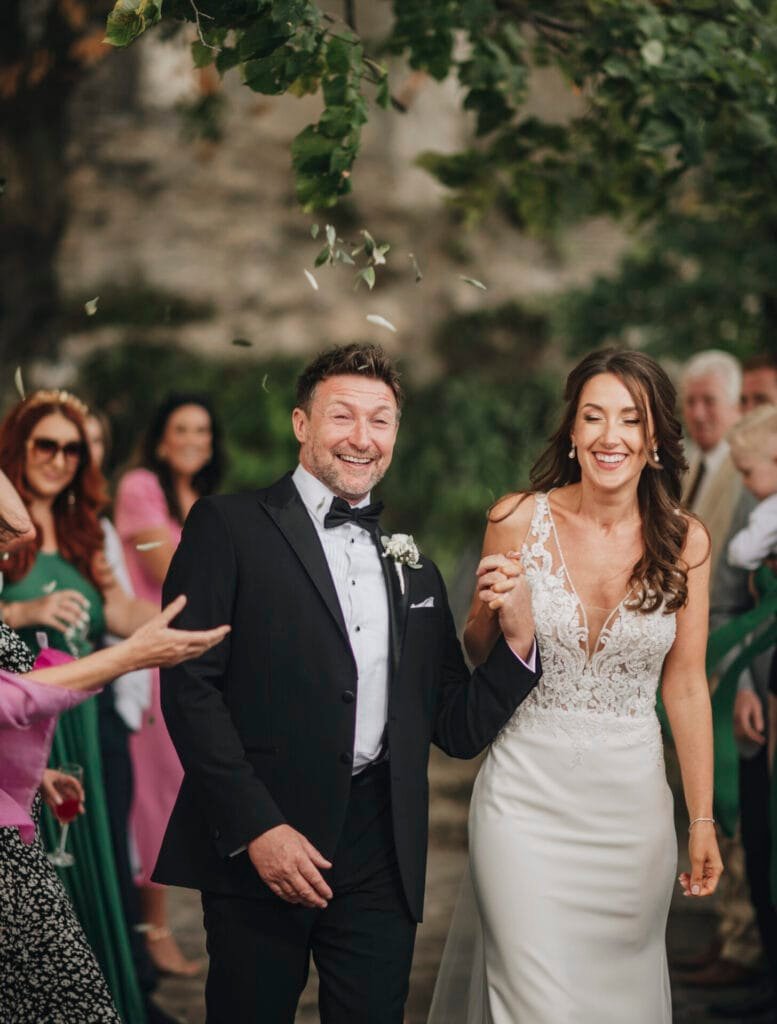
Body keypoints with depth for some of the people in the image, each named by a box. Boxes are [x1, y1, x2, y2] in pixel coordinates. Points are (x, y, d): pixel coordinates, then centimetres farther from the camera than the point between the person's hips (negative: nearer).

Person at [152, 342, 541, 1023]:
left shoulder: (414, 567, 16)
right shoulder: (230, 527, 0)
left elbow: (457, 730, 15)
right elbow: (189, 687, -8)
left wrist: (517, 640, -2)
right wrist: (255, 827, -14)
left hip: (382, 861, 4)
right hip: (260, 854, -4)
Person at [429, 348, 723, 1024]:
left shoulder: (684, 542, -3)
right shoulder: (518, 520, -5)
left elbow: (686, 688, 4)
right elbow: (478, 660, 7)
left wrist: (703, 820, 5)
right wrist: (490, 612, -16)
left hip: (631, 802, 2)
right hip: (528, 796, -1)